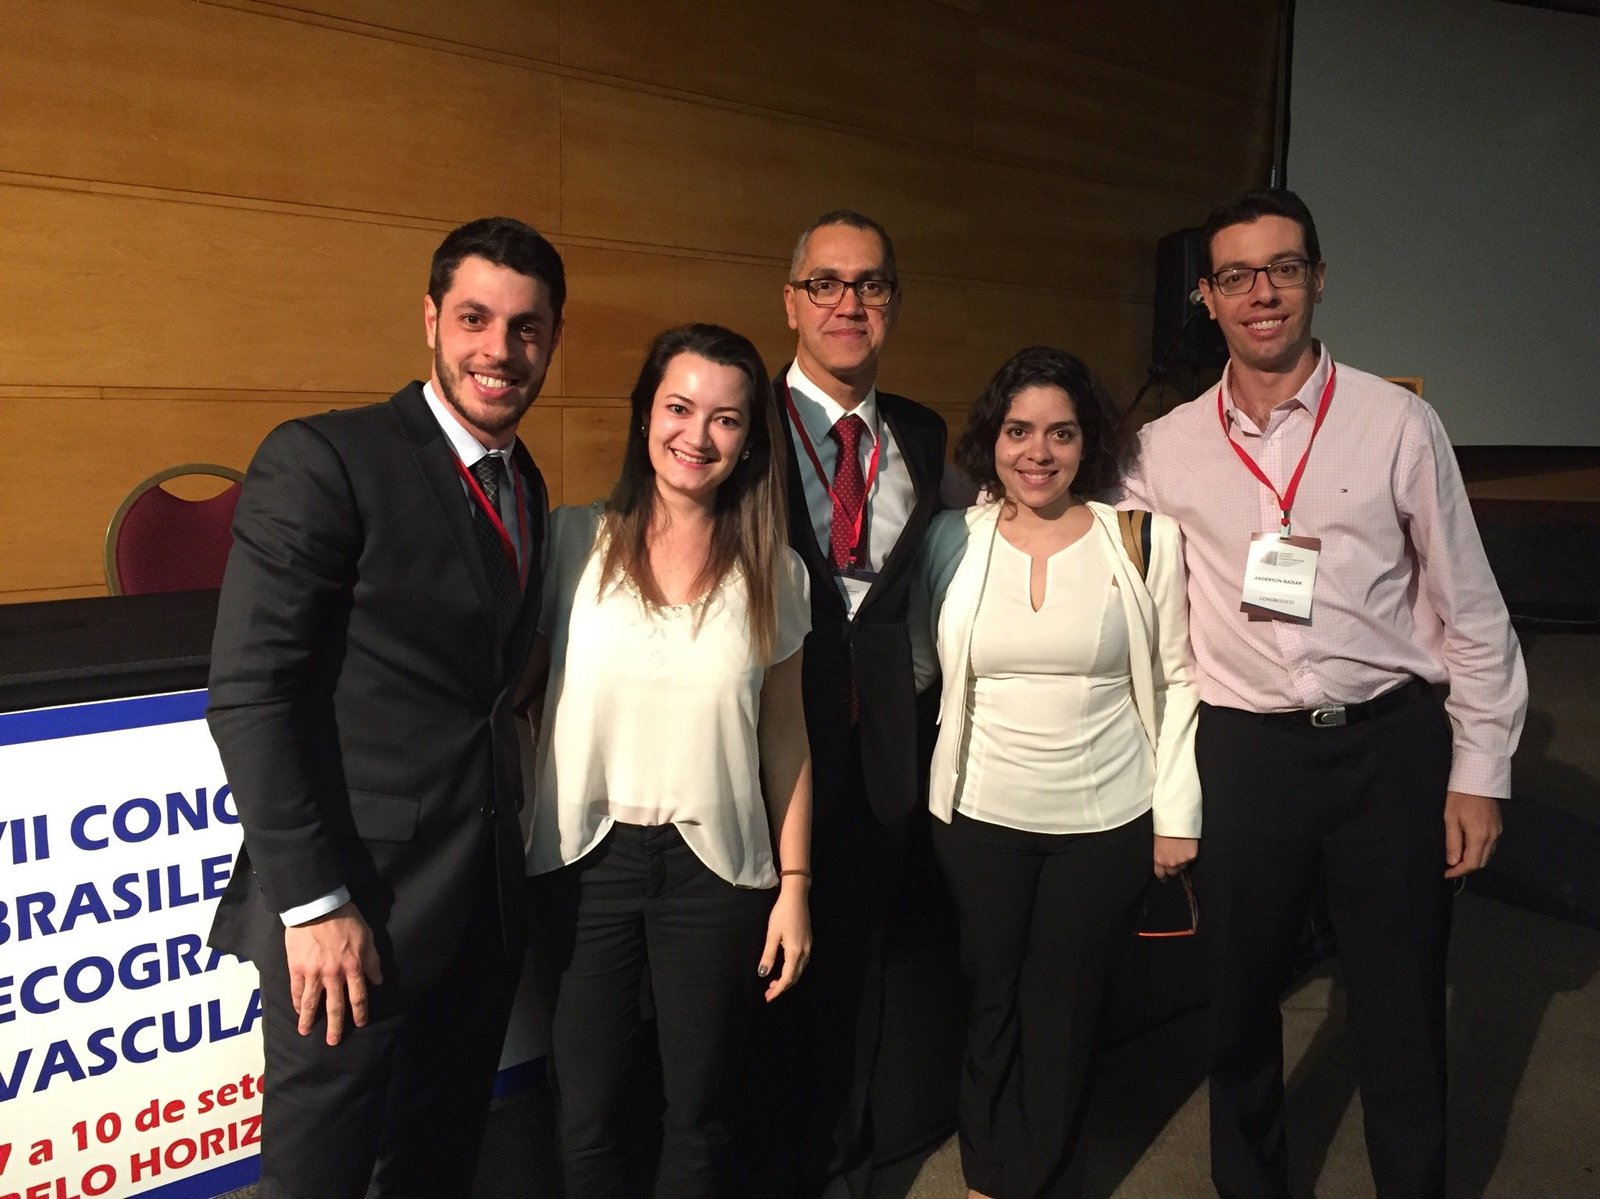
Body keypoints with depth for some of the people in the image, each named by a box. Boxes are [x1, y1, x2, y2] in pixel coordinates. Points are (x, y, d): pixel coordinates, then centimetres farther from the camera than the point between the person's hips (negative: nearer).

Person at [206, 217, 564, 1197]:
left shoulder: (526, 487, 10)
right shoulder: (323, 460, -12)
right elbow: (251, 691, -16)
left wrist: (512, 851, 9)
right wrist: (312, 902, -18)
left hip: (489, 902, 7)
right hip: (359, 909, -6)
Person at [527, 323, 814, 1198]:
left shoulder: (773, 573, -1)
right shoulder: (574, 541, -4)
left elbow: (784, 735, 4)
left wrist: (795, 883, 3)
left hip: (715, 868, 1)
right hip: (585, 860, 0)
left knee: (699, 1114, 15)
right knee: (584, 1110, 14)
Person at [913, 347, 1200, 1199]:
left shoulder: (1148, 538, -7)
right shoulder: (951, 539, -3)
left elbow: (1177, 680, -2)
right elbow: (914, 669, 1)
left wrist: (1178, 813, -2)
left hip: (1108, 821, -1)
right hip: (978, 815, 1)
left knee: (1061, 1017, 14)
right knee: (990, 1003, 16)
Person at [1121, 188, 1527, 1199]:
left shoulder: (1398, 423, -2)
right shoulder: (1167, 449, 1)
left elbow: (1470, 609, 1)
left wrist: (1480, 770, 1)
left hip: (1393, 742, -1)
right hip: (1244, 751, 2)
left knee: (1400, 1014, 11)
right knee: (1241, 1001, 16)